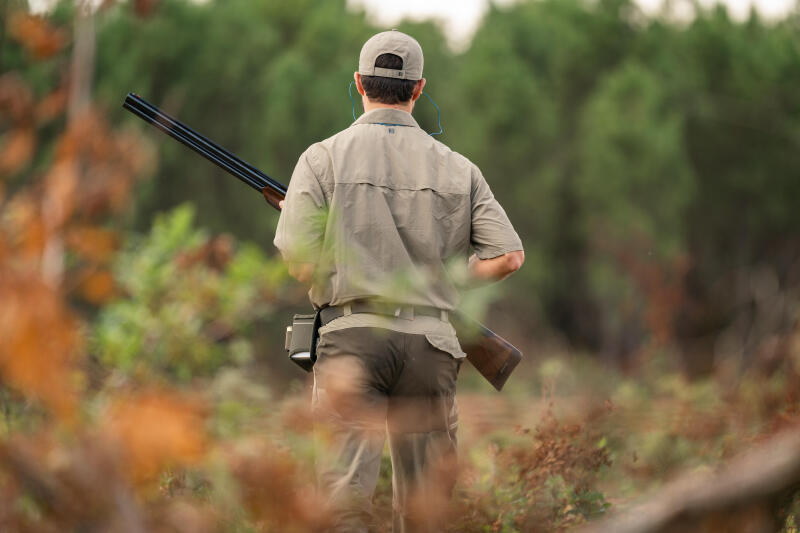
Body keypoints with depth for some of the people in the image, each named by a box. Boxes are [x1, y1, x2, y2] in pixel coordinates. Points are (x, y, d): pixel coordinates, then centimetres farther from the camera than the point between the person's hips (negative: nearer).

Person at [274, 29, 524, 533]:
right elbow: (509, 255, 4)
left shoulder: (324, 158, 2)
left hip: (354, 335, -2)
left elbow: (300, 261, -5)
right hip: (431, 340, 3)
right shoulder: (457, 168, 9)